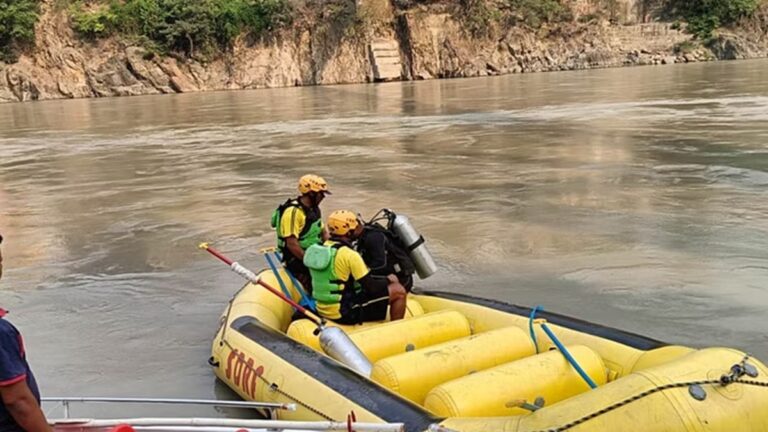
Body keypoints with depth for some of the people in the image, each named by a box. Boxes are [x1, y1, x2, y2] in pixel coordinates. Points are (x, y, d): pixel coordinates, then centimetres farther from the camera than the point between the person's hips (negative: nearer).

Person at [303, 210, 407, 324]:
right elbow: (371, 287, -15)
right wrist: (388, 280, 5)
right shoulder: (350, 255, -19)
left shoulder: (322, 249, 5)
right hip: (345, 314, -9)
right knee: (398, 291, -3)